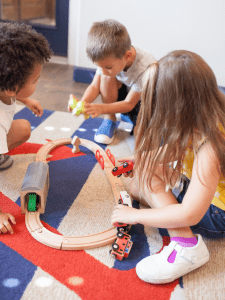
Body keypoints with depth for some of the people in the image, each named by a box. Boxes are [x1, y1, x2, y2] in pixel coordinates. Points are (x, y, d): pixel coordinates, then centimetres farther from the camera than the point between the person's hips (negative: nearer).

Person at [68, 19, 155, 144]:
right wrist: (83, 103, -37)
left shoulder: (145, 68, -37)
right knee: (107, 77, -28)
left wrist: (102, 108, -44)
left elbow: (129, 104, -30)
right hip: (125, 91, 3)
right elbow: (95, 86, -17)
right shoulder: (109, 57, -23)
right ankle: (110, 119, -10)